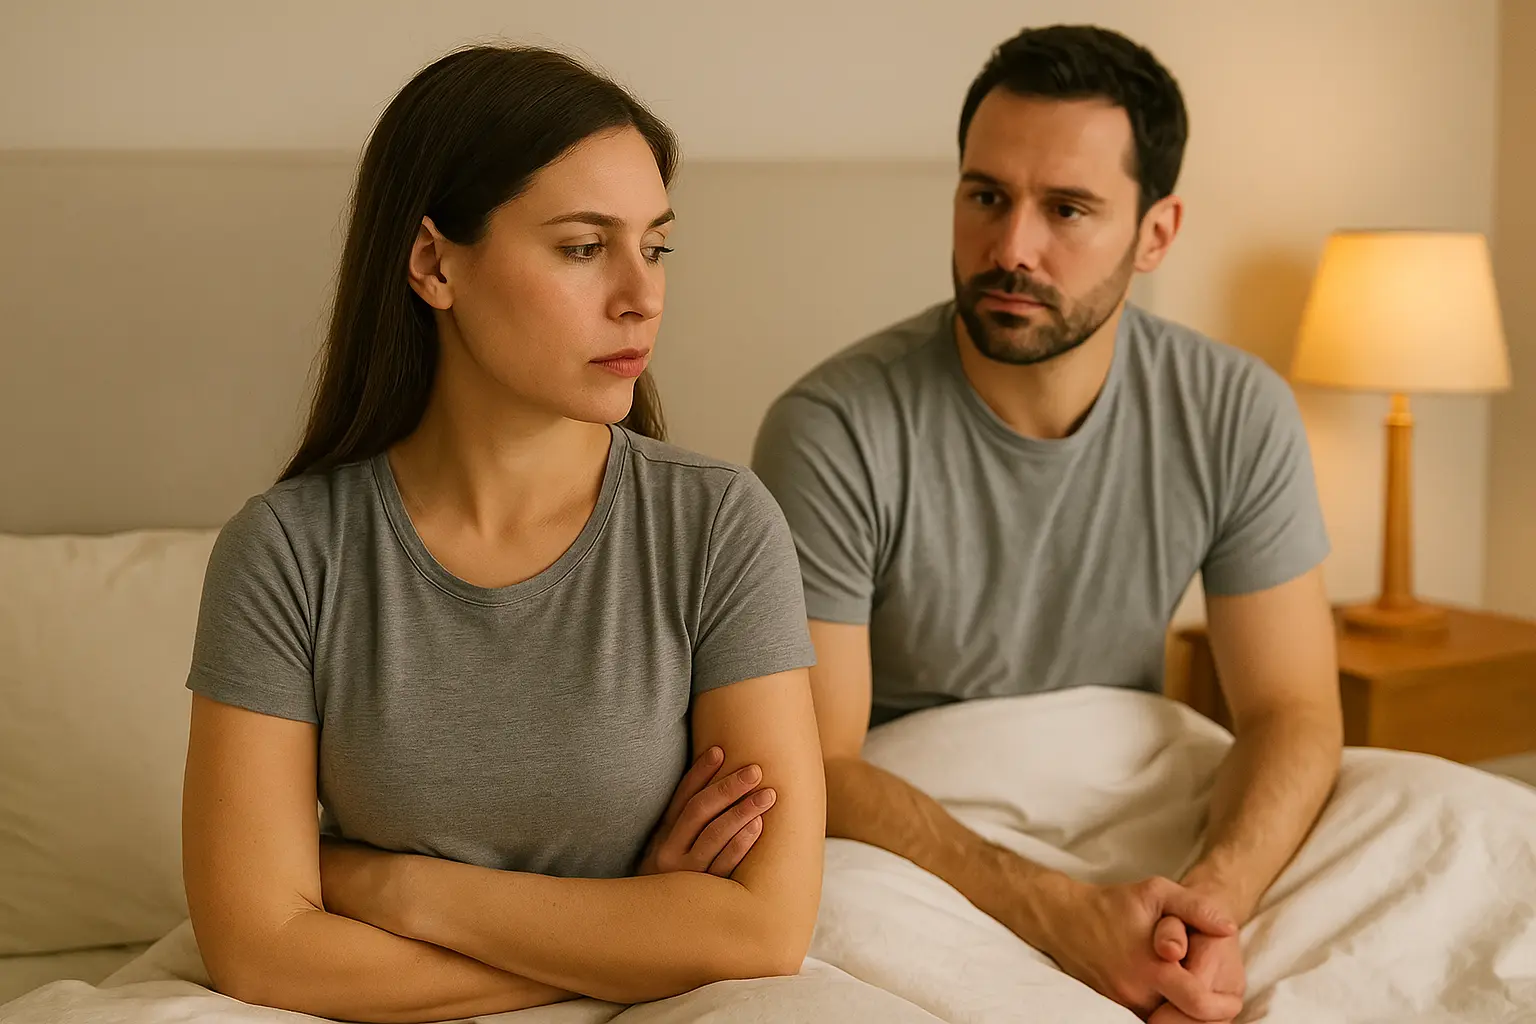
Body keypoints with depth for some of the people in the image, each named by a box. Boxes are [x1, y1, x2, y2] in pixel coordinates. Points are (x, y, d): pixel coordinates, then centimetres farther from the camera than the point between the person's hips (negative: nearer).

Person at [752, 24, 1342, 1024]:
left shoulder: (1239, 417, -7)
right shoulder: (832, 432, -18)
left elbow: (1293, 711, -6)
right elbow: (819, 762, -19)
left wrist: (1214, 895, -27)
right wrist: (1063, 912, -30)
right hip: (904, 853, -3)